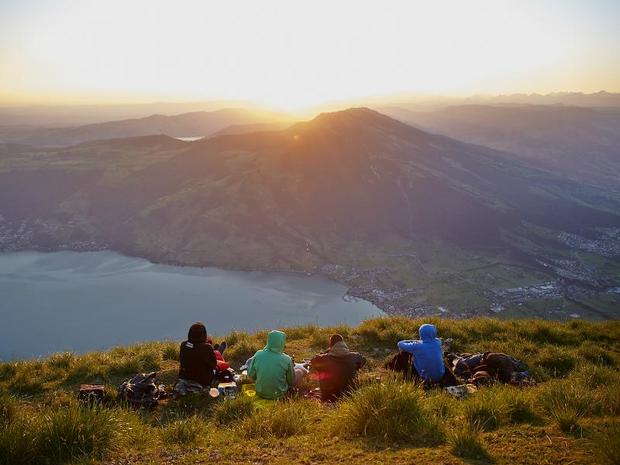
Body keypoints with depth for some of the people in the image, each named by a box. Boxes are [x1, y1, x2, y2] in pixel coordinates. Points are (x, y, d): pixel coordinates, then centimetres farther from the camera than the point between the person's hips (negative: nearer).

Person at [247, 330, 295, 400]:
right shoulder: (286, 360, -22)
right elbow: (291, 381, -6)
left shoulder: (258, 355, -17)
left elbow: (251, 374, -3)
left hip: (260, 393, 3)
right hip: (278, 394, -3)